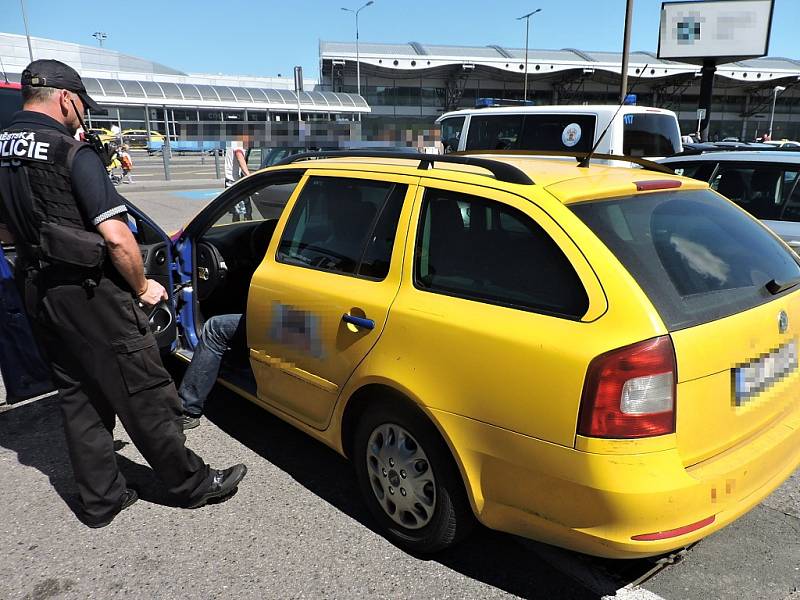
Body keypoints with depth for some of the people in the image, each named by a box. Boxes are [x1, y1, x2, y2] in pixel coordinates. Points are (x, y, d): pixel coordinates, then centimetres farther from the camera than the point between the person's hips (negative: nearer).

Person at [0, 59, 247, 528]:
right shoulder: (73, 154, -16)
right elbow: (116, 236, -22)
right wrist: (142, 287, -9)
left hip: (39, 293, 8)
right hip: (90, 294, -8)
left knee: (79, 397, 16)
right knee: (145, 396, 2)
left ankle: (100, 500, 26)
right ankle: (192, 484, 16)